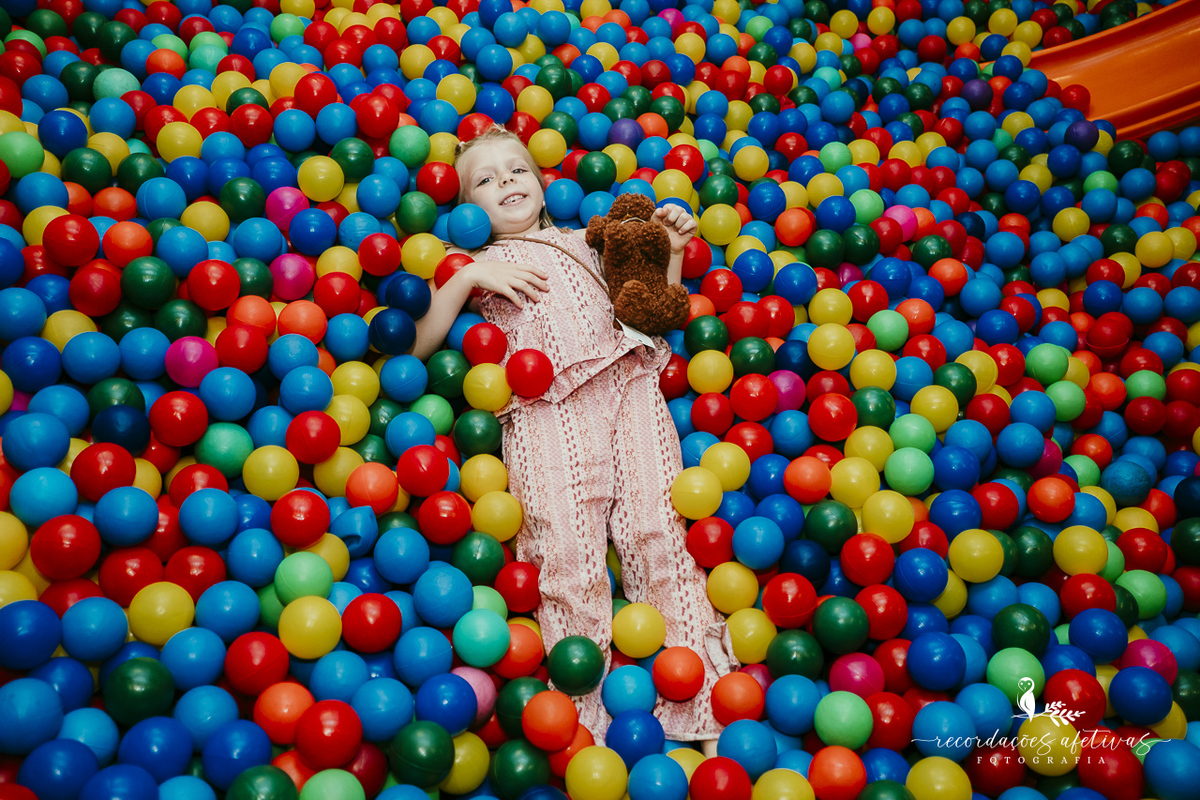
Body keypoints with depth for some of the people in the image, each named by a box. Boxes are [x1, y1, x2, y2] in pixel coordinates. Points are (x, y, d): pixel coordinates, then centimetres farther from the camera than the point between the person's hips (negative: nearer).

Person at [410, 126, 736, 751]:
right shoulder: (477, 267, 24)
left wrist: (671, 251, 19)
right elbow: (420, 346, 10)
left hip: (626, 381, 2)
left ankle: (700, 708, -6)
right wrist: (468, 278, 0)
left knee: (659, 530, -10)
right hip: (546, 406, -2)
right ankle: (582, 719, -6)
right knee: (569, 552, -14)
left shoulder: (582, 241, 33)